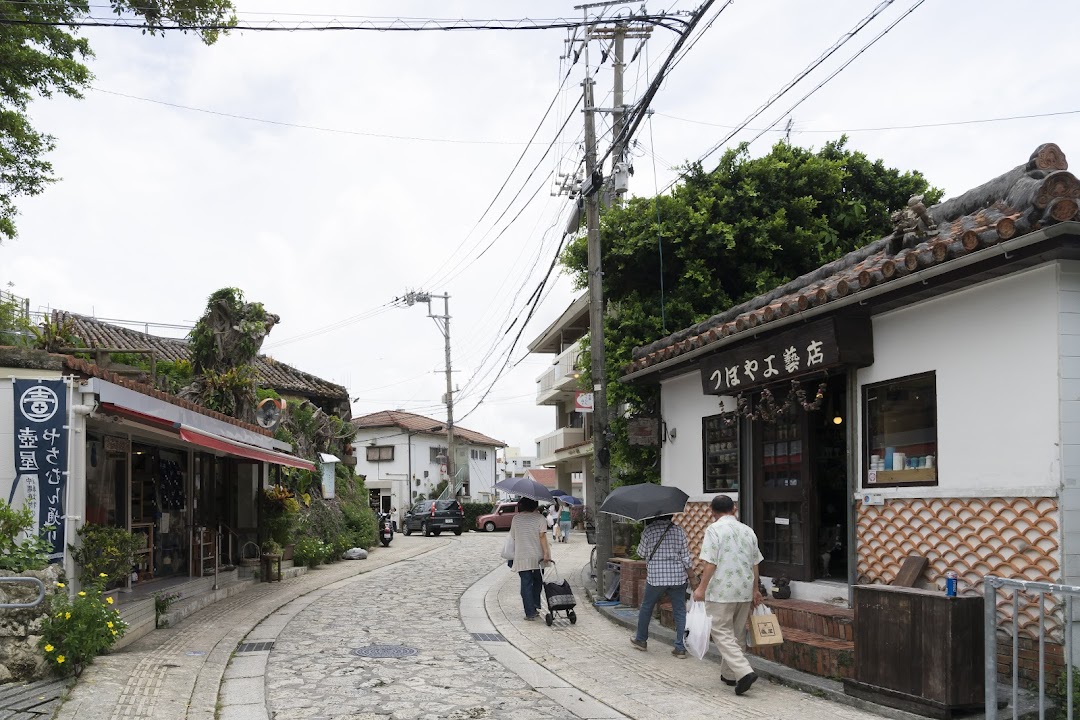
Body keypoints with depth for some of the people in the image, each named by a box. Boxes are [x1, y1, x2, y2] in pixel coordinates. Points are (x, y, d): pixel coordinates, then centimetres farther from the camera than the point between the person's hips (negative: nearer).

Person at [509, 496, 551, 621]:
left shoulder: (516, 518, 5)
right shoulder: (540, 518, -3)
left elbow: (513, 537, 10)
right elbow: (542, 536, -12)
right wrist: (546, 552, -15)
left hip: (522, 558, 0)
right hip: (537, 557, 0)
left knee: (526, 585, 2)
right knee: (537, 582, 19)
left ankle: (530, 613, -2)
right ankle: (535, 607, 15)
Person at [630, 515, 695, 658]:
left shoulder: (649, 530, -7)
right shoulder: (678, 530, 0)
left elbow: (641, 552, 3)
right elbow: (686, 557, 0)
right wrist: (692, 578, 7)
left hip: (655, 577, -2)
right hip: (678, 577, 2)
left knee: (646, 607, 17)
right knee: (680, 611, 6)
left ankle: (641, 639, 31)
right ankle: (681, 648, 3)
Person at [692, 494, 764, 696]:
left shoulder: (714, 530, -9)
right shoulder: (748, 531, 10)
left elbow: (710, 563, -15)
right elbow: (755, 564, 14)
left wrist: (702, 588, -9)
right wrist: (755, 590, 22)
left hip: (721, 591, -6)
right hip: (744, 591, 6)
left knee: (722, 633, -3)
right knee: (736, 633, 16)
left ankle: (744, 672, -17)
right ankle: (729, 674, 24)